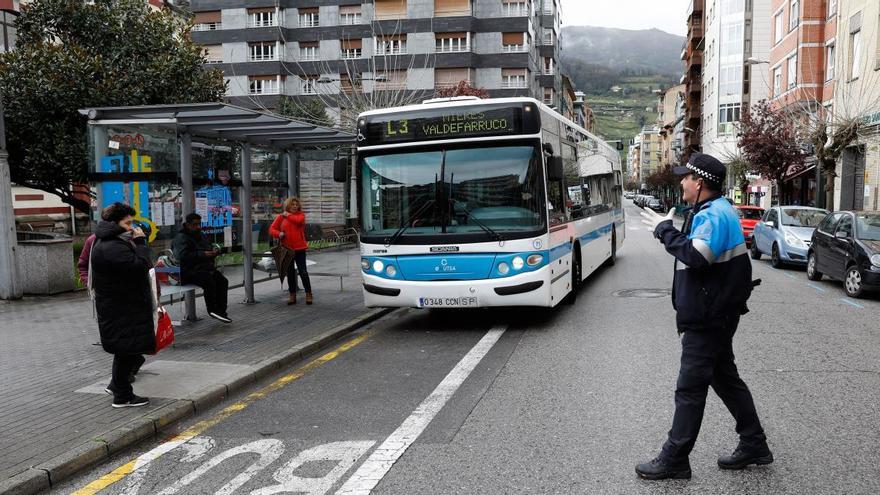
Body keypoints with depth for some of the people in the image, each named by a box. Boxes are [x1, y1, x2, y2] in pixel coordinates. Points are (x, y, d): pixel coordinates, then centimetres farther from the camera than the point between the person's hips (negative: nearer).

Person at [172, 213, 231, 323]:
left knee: (223, 281, -15)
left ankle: (221, 311, -11)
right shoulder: (180, 238, -5)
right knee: (209, 280, -33)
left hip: (206, 268, 8)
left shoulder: (200, 236, 22)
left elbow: (210, 247, 31)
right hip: (188, 272, -8)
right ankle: (212, 310, -22)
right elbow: (182, 256, -20)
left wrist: (215, 251, 4)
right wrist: (202, 254, -25)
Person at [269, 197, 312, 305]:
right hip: (287, 249, 2)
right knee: (290, 273, 11)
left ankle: (308, 294, 8)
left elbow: (298, 220, -20)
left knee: (303, 272, -2)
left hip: (299, 248, -2)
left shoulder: (300, 215, 3)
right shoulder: (281, 217, 6)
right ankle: (292, 295, 20)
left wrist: (288, 215, -7)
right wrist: (279, 234, -15)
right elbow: (271, 229, 4)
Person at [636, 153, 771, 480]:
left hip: (708, 319, -11)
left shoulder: (714, 214, -19)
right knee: (726, 379, 19)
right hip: (714, 315, 11)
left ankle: (673, 459, 6)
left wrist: (664, 229, -23)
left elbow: (695, 256, -34)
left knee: (690, 388, -3)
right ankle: (754, 445, 30)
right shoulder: (714, 211, 15)